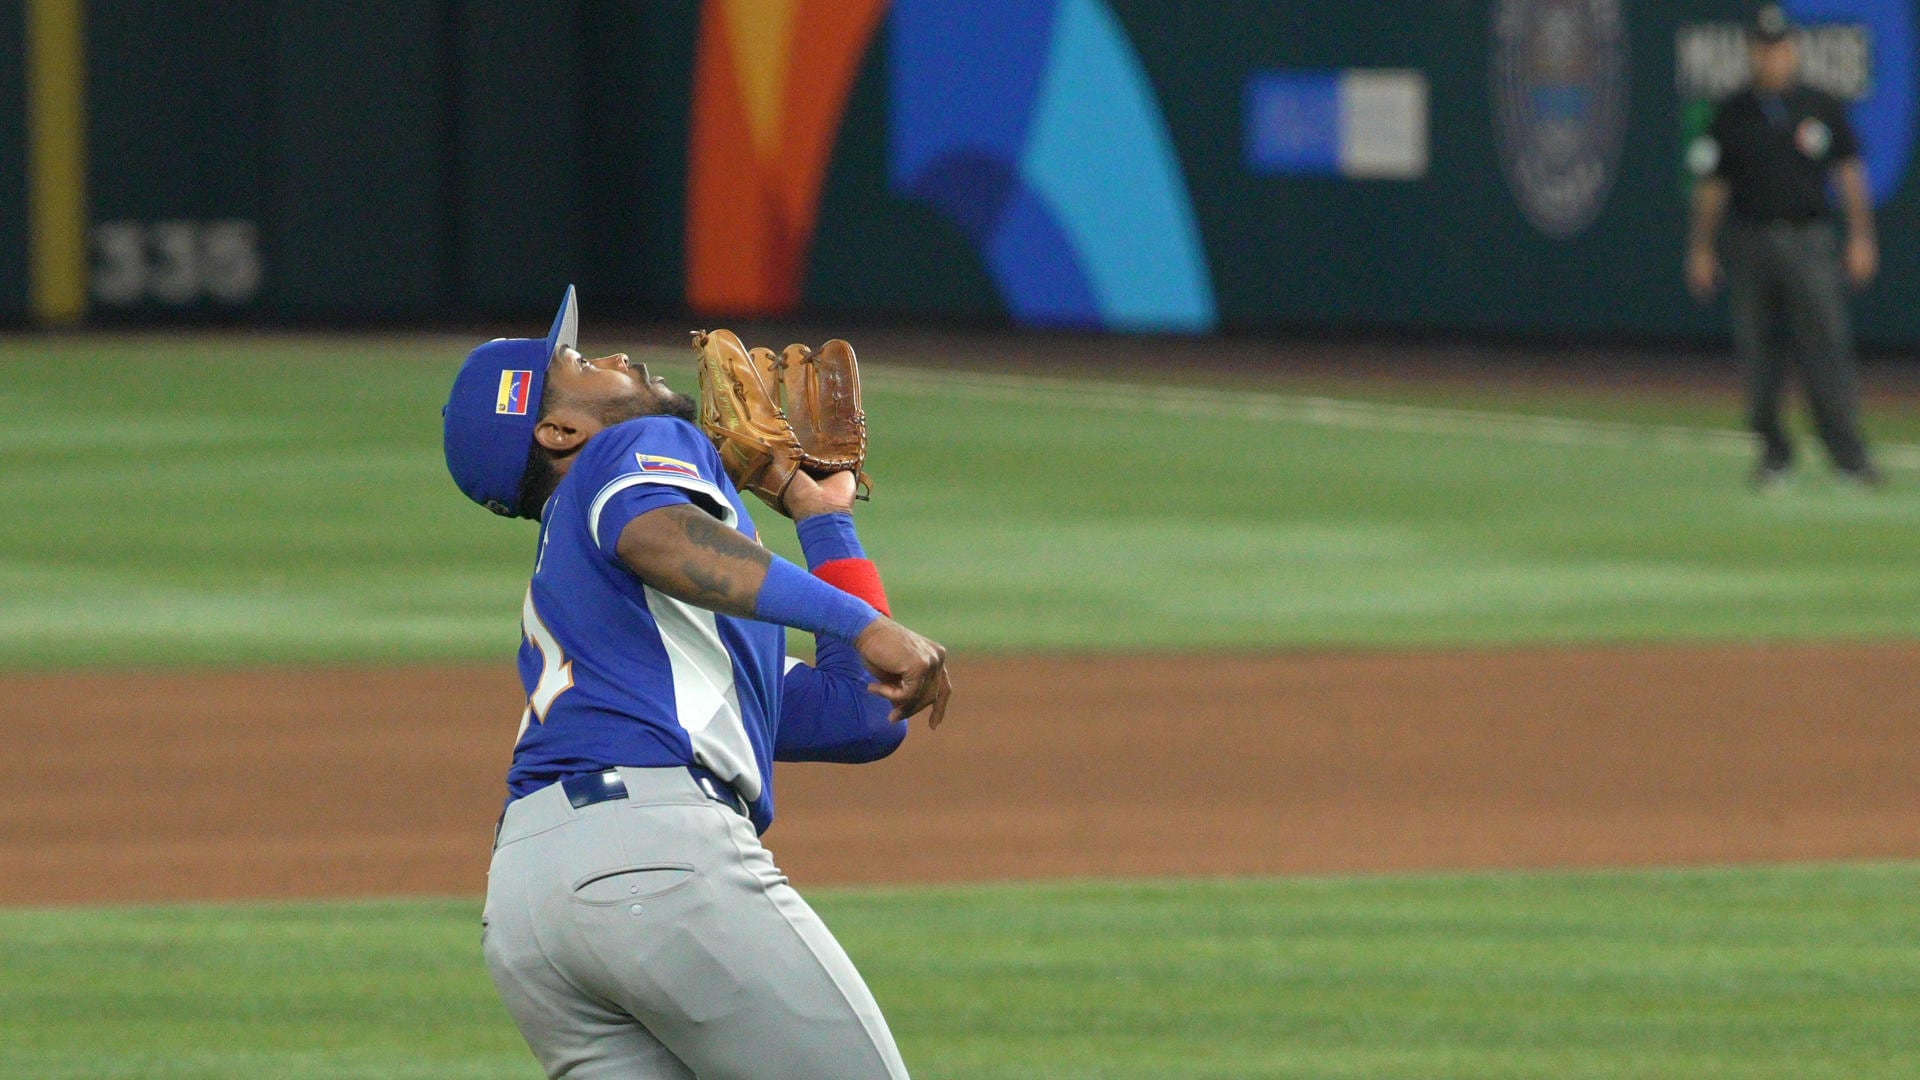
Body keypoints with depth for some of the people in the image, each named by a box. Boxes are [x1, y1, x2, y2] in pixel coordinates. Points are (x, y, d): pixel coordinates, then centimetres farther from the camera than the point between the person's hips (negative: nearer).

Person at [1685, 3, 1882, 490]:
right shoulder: (1731, 115, 7)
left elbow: (1850, 174, 9)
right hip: (1750, 244, 1)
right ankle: (1773, 451, 10)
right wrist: (1700, 250, 7)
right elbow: (1712, 185, 10)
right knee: (1757, 354, 0)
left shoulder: (1822, 108, 7)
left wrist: (1861, 238, 1)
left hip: (1808, 243, -1)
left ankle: (1849, 453, -9)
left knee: (1827, 348, -9)